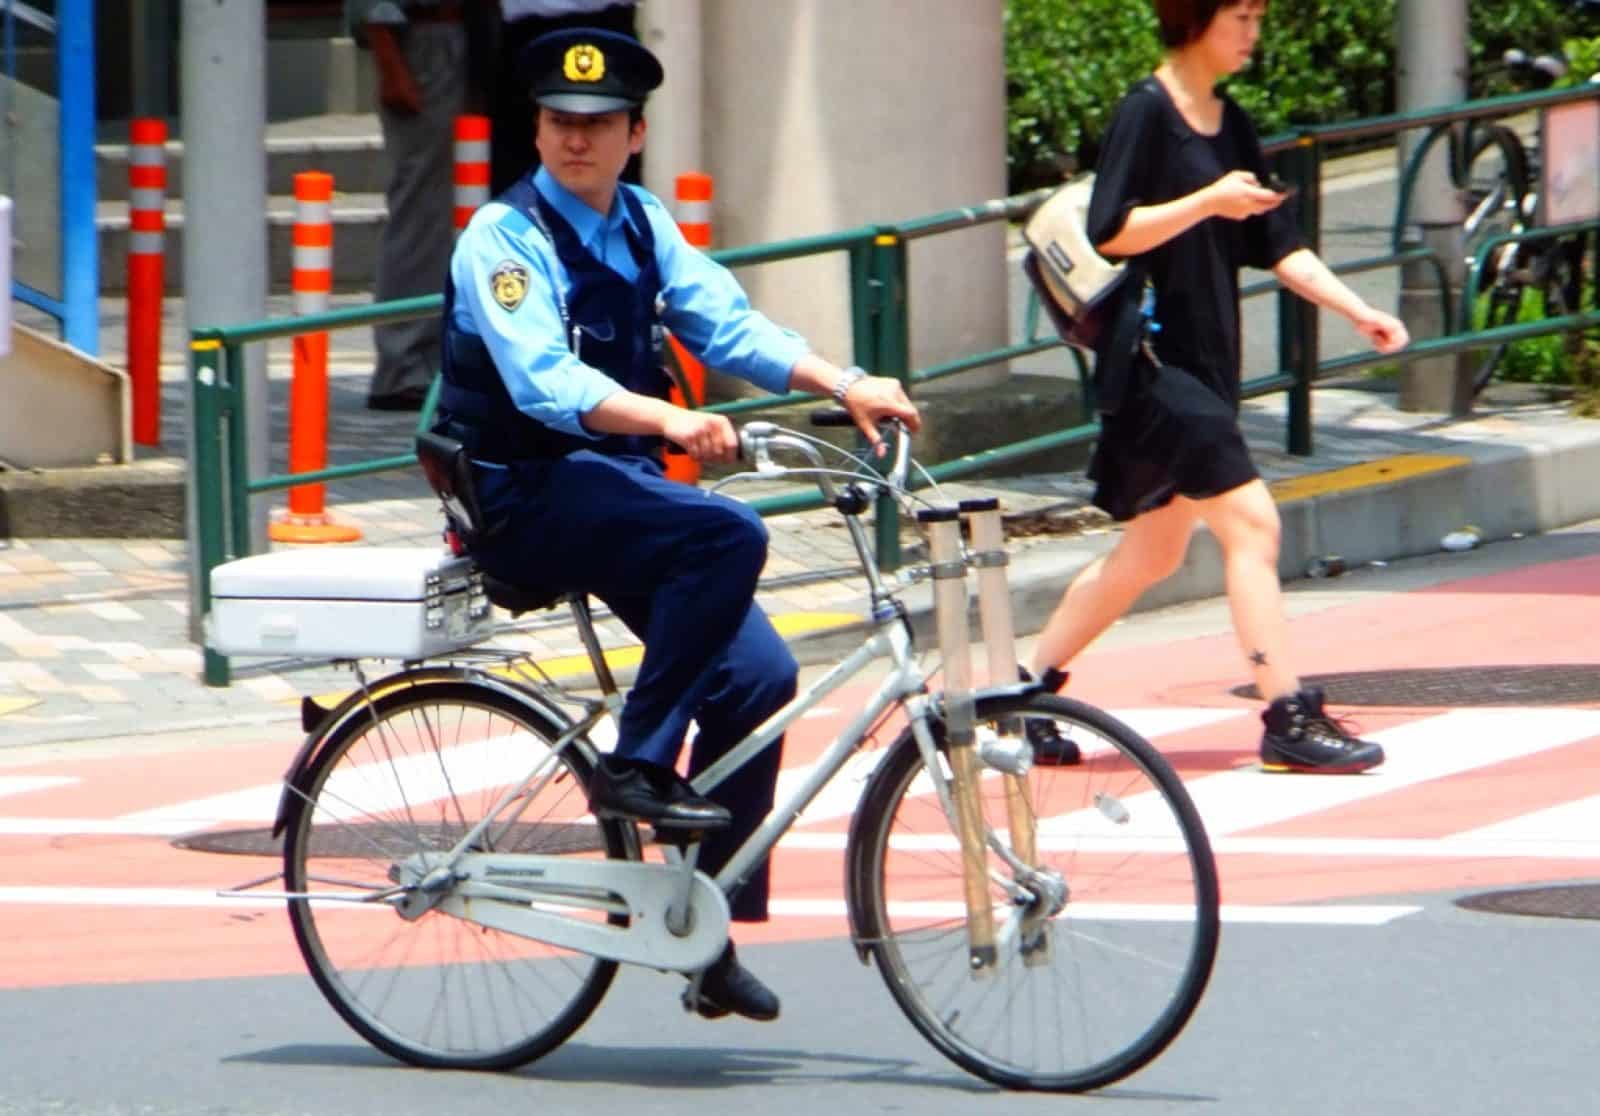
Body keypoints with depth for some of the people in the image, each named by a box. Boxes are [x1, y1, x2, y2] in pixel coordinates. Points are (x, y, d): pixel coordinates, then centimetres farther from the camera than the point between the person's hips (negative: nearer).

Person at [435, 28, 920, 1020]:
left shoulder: (643, 225, 11)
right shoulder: (505, 238, -12)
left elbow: (726, 322, 2)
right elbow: (542, 381, -26)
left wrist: (845, 385, -13)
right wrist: (669, 420, -41)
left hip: (617, 483, 7)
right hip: (523, 499, -7)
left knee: (757, 672, -9)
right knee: (729, 533, -29)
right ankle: (637, 768, -20)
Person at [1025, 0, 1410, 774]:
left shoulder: (1232, 126, 13)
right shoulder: (1146, 113, -11)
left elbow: (1276, 245, 13)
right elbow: (1108, 233, -18)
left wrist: (1358, 312, 4)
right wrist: (1207, 202, -25)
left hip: (1206, 365, 9)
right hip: (1153, 359, -9)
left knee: (1153, 552, 15)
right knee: (1249, 522, -14)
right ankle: (1288, 718, -14)